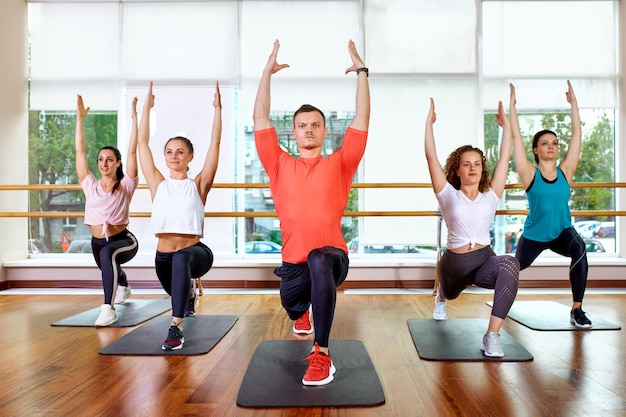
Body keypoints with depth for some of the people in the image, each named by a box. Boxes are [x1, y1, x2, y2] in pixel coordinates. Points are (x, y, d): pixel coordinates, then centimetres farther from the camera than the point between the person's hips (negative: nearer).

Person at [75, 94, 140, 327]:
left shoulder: (125, 186, -9)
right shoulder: (90, 185, 0)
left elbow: (132, 151, -15)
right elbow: (80, 152, -3)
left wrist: (134, 117, -18)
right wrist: (79, 118, -4)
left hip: (124, 240, -6)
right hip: (97, 242, 6)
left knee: (108, 254, -40)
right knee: (109, 268, 33)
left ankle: (108, 308, -39)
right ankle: (123, 286, 69)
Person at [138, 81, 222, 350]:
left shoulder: (198, 185, -2)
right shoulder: (158, 185, 5)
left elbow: (215, 143, -8)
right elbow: (142, 143, 4)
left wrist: (217, 109, -10)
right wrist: (147, 106, 5)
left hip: (195, 252, -5)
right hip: (163, 256, 5)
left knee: (181, 257, -39)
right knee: (177, 292, 27)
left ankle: (176, 327, -34)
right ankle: (189, 294, 66)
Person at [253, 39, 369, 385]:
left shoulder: (338, 164, 4)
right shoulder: (280, 165, 7)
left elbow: (362, 119, 0)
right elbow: (260, 119, 4)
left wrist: (361, 71, 2)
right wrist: (268, 72, 5)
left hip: (332, 256, -3)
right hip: (293, 261, 4)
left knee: (318, 260, -36)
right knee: (291, 306, 10)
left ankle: (322, 354, -26)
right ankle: (304, 309, 53)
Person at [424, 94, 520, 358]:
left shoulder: (490, 196, 0)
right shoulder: (449, 195, -6)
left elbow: (504, 159, 0)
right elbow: (431, 157, -13)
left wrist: (506, 125, 4)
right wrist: (429, 122, -11)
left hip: (485, 260, 0)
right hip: (454, 262, 0)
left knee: (510, 265, -35)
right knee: (450, 295, 28)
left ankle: (492, 336, -33)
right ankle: (441, 298, 70)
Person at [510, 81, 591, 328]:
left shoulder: (565, 171, -3)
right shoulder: (529, 174, -10)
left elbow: (577, 134, -2)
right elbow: (516, 137, -14)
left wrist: (573, 103, 0)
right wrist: (512, 104, -13)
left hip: (562, 232, 1)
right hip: (534, 235, -1)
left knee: (579, 249, -32)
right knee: (517, 266, 20)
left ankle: (577, 311, -23)